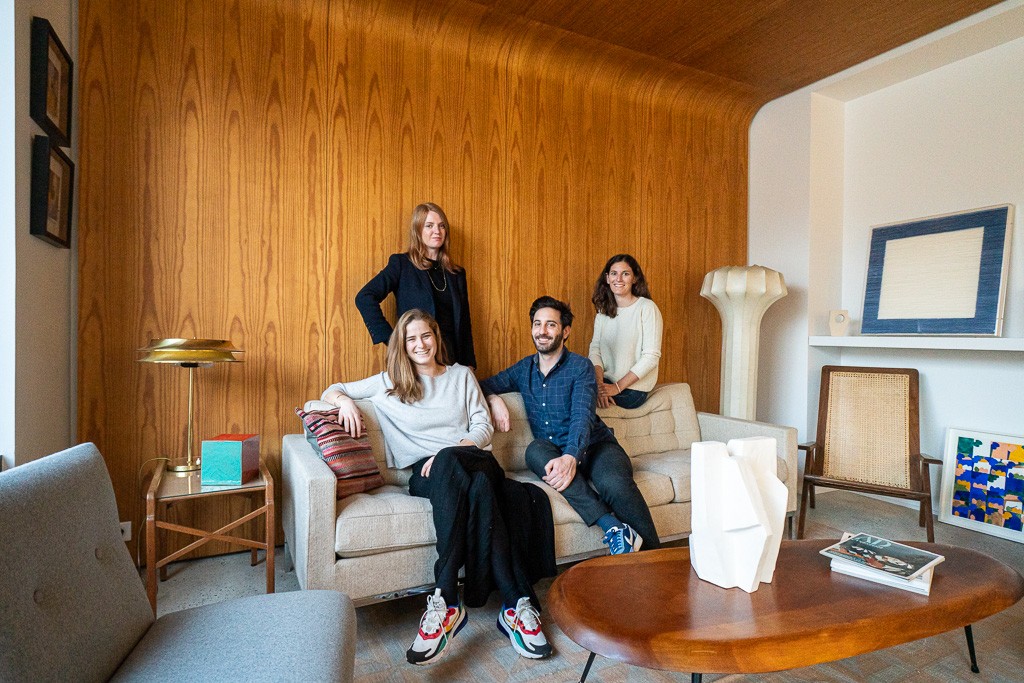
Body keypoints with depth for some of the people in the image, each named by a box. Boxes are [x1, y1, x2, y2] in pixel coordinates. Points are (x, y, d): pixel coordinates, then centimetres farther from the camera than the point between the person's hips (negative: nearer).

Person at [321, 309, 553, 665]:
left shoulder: (462, 375, 18)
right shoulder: (388, 382, 17)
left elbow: (483, 427, 10)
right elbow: (332, 390, 19)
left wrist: (450, 452, -10)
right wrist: (345, 400, -7)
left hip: (474, 460, 1)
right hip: (426, 473, -1)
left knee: (448, 462, -38)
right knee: (476, 487, -38)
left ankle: (445, 601, -39)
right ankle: (518, 603, -40)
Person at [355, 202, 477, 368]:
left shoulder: (457, 273, 12)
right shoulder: (401, 264, -1)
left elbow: (464, 324, 13)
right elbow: (364, 298, -11)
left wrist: (469, 364, 5)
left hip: (453, 357, 4)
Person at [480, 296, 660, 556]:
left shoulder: (580, 366, -4)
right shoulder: (524, 369, 11)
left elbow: (582, 417, -18)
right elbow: (483, 385, 19)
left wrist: (570, 457, -36)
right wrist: (494, 398, -5)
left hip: (595, 446, -3)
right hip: (553, 452, 3)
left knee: (614, 483, -36)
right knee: (535, 450, -33)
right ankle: (612, 525, -35)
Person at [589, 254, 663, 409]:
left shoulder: (647, 308, -9)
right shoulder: (603, 310, 10)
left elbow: (651, 356, -14)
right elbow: (595, 348, 2)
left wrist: (617, 387, -17)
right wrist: (599, 384, -16)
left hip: (632, 389, -5)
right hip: (606, 382, 5)